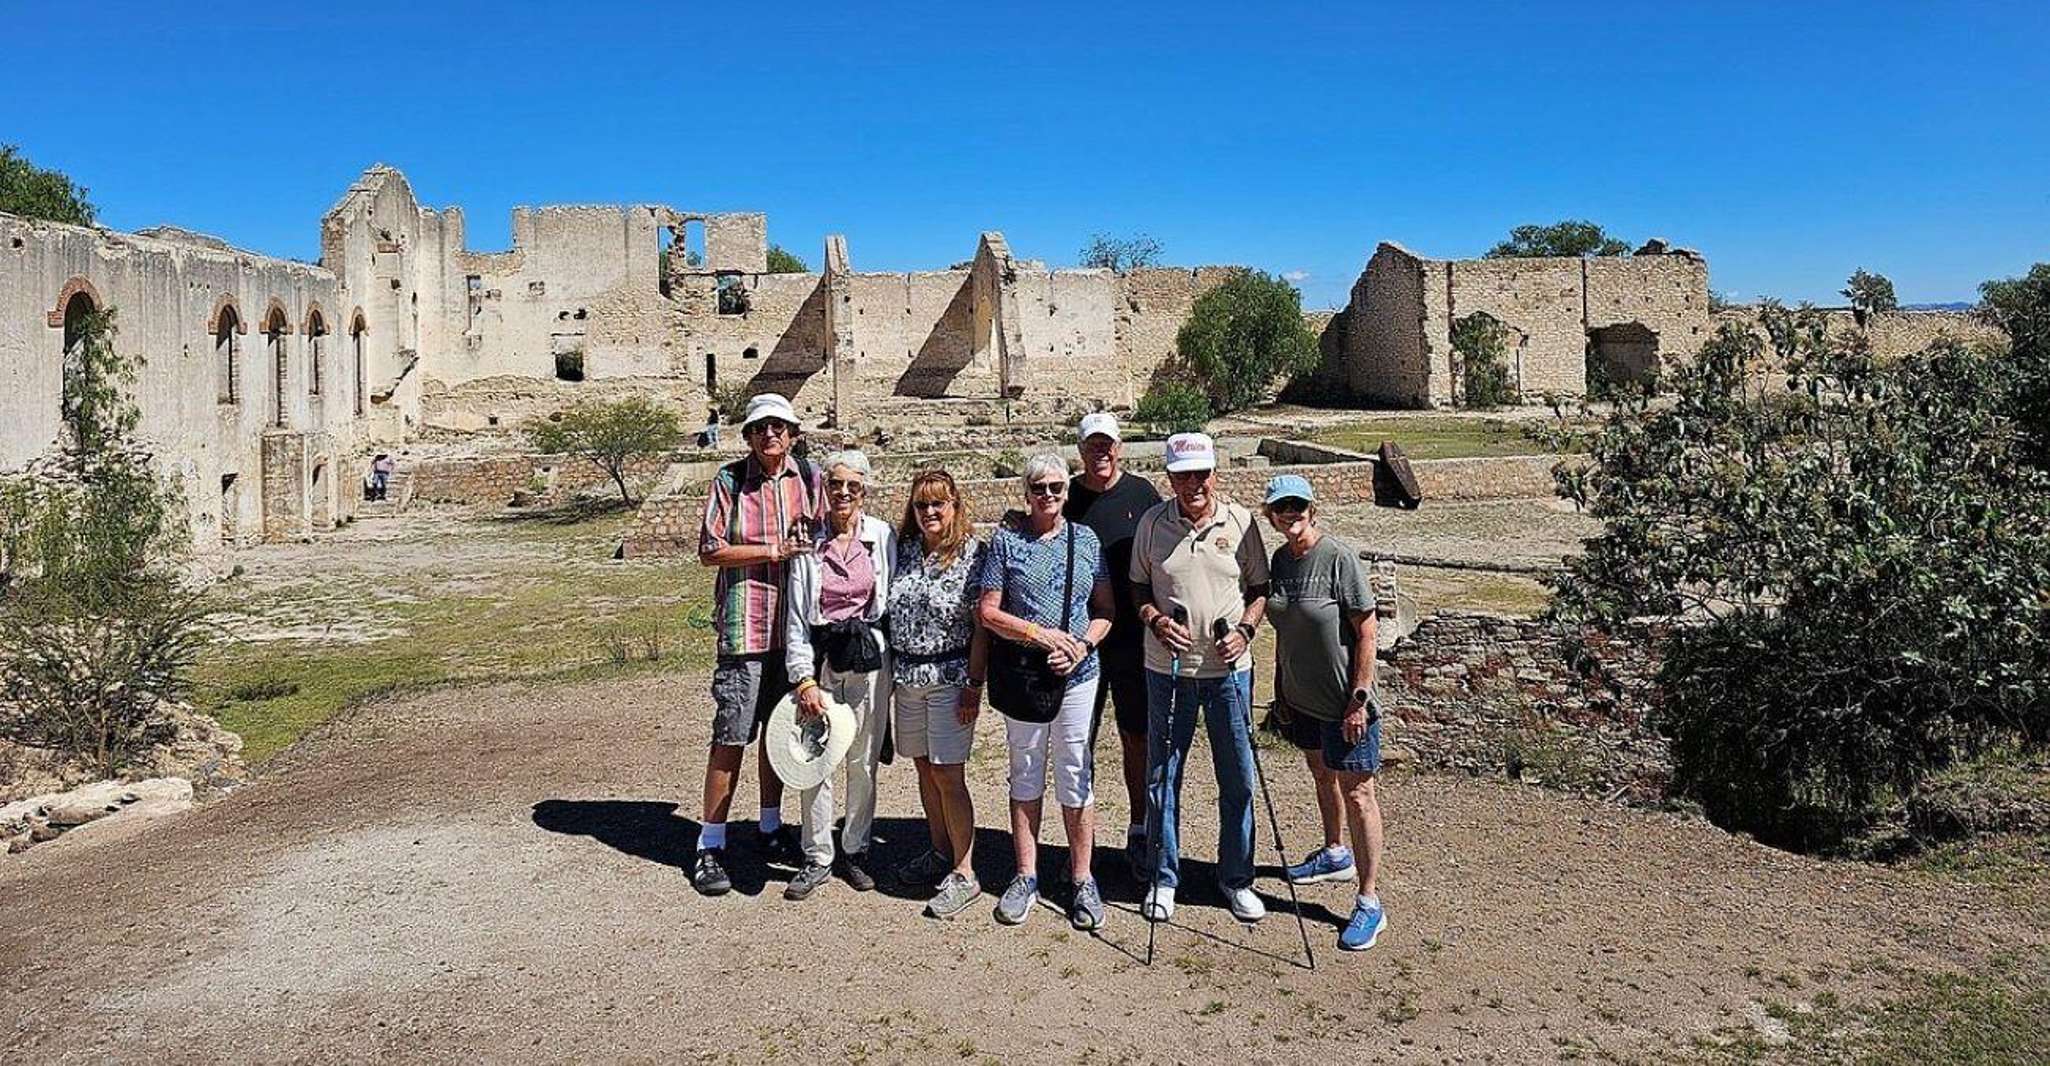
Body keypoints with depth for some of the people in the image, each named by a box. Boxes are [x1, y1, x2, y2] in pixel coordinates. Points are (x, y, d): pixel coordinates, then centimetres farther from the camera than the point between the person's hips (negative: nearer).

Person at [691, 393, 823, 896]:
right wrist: (770, 552, -13)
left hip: (795, 625, 4)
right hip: (745, 626, -4)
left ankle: (770, 825, 31)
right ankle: (710, 846, 9)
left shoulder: (809, 477, 6)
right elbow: (709, 550, -6)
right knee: (731, 737, -2)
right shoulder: (730, 480, -3)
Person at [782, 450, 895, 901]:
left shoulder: (883, 536, -1)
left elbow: (895, 600, 5)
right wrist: (803, 677, -7)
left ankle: (856, 850, 25)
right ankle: (817, 859, 15)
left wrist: (889, 657, 1)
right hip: (819, 660, 0)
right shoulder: (807, 541, -1)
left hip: (870, 659, 0)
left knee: (863, 761, 8)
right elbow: (796, 615, -1)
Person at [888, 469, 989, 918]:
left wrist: (974, 684, -13)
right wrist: (891, 671, 10)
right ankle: (940, 853, 29)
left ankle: (964, 873, 4)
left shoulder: (972, 554, -9)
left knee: (947, 775, -5)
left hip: (950, 676, -6)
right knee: (924, 769, 14)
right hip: (907, 676, 6)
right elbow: (889, 611, 13)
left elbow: (982, 625, -10)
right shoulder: (904, 550, 7)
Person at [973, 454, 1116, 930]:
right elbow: (987, 611, -3)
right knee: (1025, 775, 9)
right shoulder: (1006, 540, 0)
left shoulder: (1086, 540, 6)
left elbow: (1105, 609, 7)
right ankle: (1026, 877, 20)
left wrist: (1081, 645, -10)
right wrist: (1039, 634, -15)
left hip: (1078, 674, 1)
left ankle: (1082, 879, 15)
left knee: (1075, 776, 4)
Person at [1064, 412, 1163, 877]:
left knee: (1137, 739, 8)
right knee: (1079, 744, 6)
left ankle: (1139, 835, 22)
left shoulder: (1142, 494, 2)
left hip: (1134, 641, 0)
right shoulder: (1066, 497, 1)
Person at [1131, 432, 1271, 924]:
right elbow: (1138, 588, 6)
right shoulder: (1152, 523, -2)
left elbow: (1259, 588, 6)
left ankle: (1237, 878, 24)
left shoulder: (1240, 522, -2)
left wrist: (1244, 629, -11)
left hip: (1229, 668, 0)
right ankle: (1164, 877, 23)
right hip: (1167, 669, 0)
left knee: (1238, 779, 7)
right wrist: (1156, 620, -13)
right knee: (1162, 776, 8)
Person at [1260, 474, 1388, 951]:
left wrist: (1358, 698, -18)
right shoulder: (1280, 559, 3)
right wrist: (1280, 689, 13)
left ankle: (1369, 904, 4)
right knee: (1321, 774, 24)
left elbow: (1366, 633, -17)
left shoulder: (1339, 557, -18)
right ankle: (1335, 855, 46)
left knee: (1357, 792, -3)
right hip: (1302, 697, 7)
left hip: (1344, 701, -7)